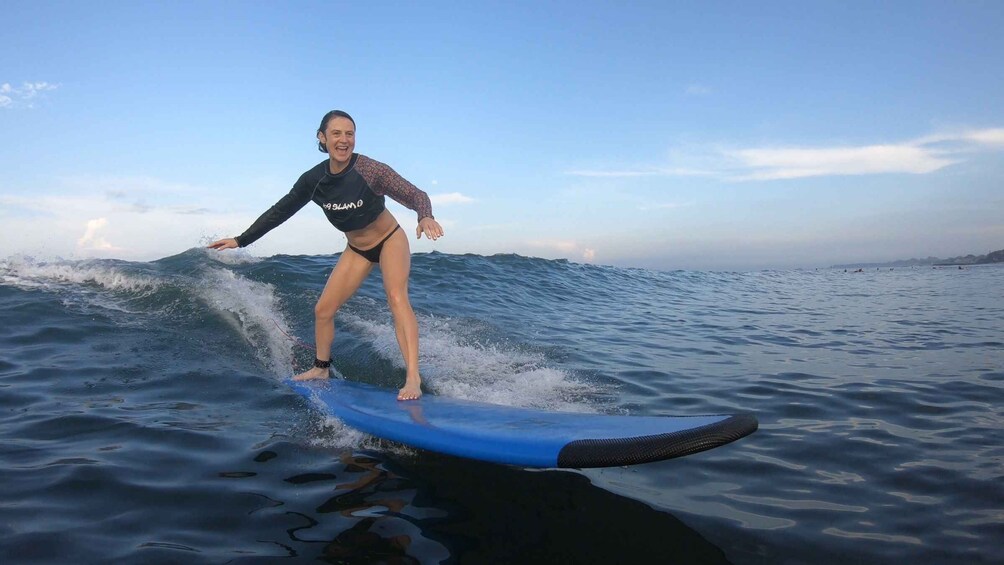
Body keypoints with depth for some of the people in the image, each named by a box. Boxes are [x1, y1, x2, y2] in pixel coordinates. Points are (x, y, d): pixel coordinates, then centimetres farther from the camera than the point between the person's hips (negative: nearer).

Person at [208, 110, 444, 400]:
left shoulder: (369, 169, -26)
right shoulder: (314, 179, -12)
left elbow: (415, 194, -28)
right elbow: (280, 211, 0)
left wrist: (425, 217, -51)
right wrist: (241, 240, 3)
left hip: (390, 240, -5)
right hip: (356, 249, 5)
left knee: (396, 297, -28)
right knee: (323, 309, 5)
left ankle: (413, 379, -32)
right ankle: (321, 368, 28)